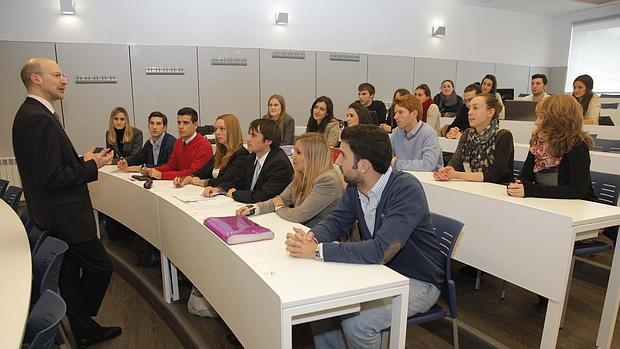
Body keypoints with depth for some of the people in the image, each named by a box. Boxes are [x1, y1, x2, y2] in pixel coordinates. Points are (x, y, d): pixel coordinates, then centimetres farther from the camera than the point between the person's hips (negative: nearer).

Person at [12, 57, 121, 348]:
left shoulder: (32, 114, 11)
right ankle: (83, 326, 24)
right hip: (63, 215, -11)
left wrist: (82, 160, 5)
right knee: (100, 267, 3)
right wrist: (91, 166, -15)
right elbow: (50, 177, -24)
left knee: (70, 274, 18)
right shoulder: (38, 119, -22)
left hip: (58, 214, 11)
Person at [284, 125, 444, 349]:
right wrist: (312, 237, -21)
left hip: (417, 281, -7)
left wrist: (318, 251, -34)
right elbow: (336, 221, 3)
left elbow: (380, 251, -35)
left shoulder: (406, 190, -27)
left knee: (355, 322, -25)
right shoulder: (354, 187, -4)